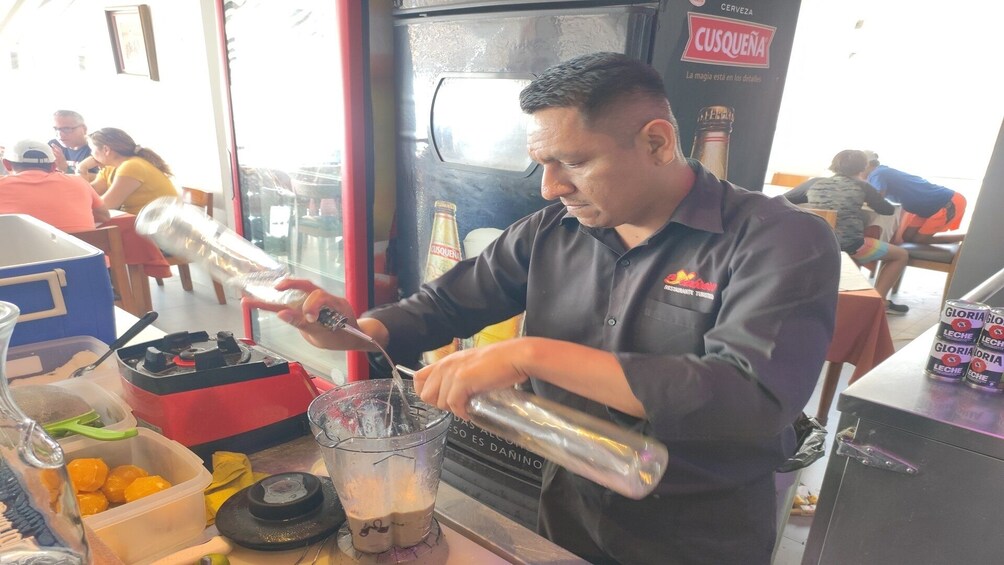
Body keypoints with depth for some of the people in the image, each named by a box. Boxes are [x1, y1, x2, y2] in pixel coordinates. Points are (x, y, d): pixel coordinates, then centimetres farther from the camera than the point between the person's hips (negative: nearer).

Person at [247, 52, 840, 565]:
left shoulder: (781, 241, -20)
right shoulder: (549, 233, -6)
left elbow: (753, 397, -33)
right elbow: (450, 302, 2)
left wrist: (532, 354, -37)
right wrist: (357, 331, -18)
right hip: (567, 514, 4)